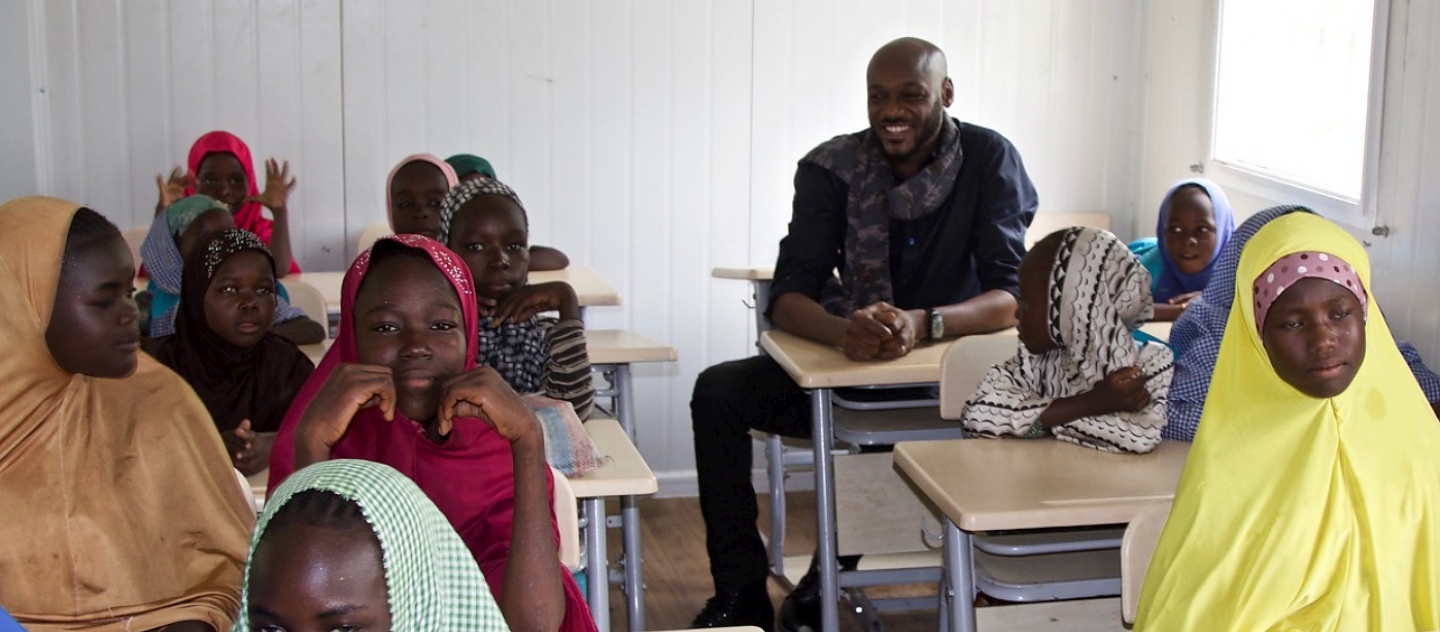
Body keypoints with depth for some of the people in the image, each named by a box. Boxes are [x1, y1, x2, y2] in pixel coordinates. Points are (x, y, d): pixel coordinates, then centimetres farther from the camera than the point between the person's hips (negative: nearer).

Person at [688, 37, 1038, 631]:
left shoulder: (989, 160, -13)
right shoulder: (833, 169, -8)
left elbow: (1012, 297, -21)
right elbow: (788, 297, -16)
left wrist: (923, 324, -42)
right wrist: (844, 330, -40)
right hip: (851, 364, 3)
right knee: (718, 392, -15)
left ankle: (831, 577, -6)